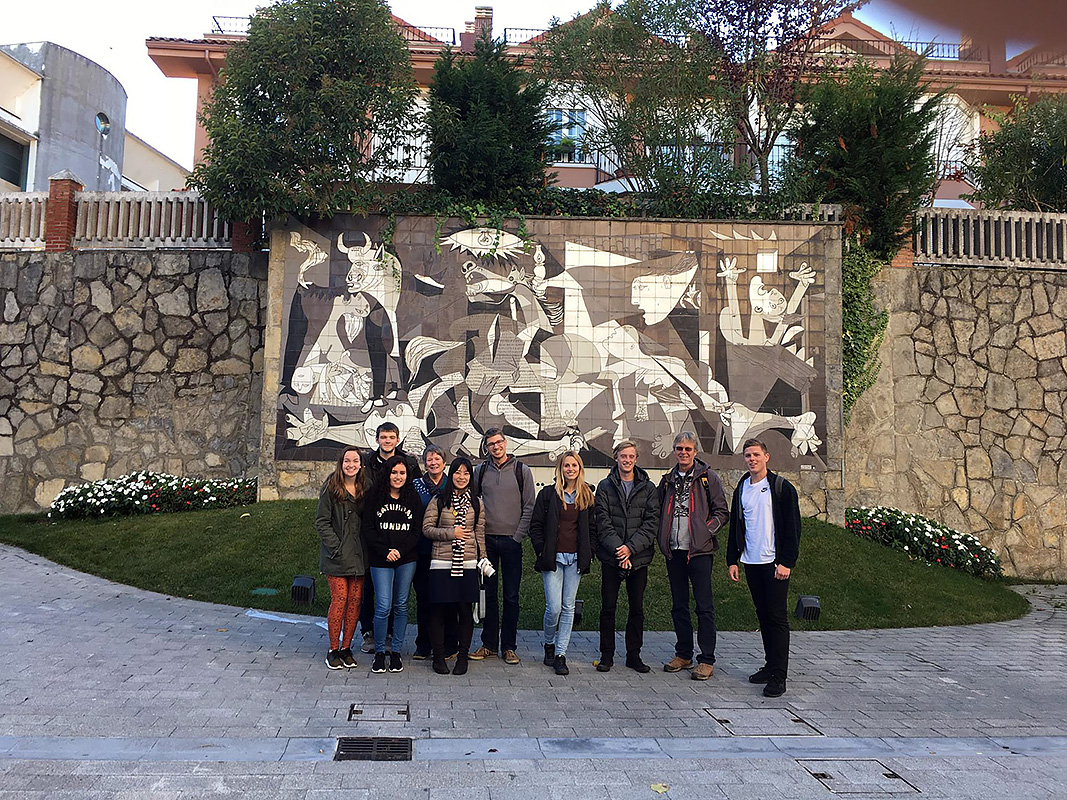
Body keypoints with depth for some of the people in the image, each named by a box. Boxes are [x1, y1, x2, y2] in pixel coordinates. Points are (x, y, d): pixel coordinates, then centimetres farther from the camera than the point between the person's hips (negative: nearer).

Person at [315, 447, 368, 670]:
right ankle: (333, 649, 8)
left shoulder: (364, 489, 9)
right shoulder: (330, 488, -4)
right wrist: (336, 547, -13)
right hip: (337, 555, -4)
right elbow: (321, 522, -6)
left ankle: (346, 648, 17)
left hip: (358, 555, 4)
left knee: (355, 600, 5)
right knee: (340, 599, -6)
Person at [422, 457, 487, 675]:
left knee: (465, 610, 4)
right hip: (441, 564, -2)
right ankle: (439, 655, 16)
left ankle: (463, 656, 17)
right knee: (439, 610, 1)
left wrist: (483, 560, 8)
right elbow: (427, 529, 0)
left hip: (467, 564, 2)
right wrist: (451, 533, -10)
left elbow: (480, 534, 12)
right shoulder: (438, 500, 3)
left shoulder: (476, 503, 10)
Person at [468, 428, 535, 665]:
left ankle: (509, 646, 13)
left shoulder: (521, 470, 0)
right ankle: (489, 644, 18)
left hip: (512, 541, -2)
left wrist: (518, 537, -7)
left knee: (511, 596, 3)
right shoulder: (480, 471, 7)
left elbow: (529, 507, 0)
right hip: (486, 540, 2)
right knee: (488, 594, 8)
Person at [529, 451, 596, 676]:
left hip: (576, 559, 2)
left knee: (568, 607, 4)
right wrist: (541, 551, -6)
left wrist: (588, 553, 3)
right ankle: (549, 644, 20)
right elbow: (535, 526, 3)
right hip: (553, 558, -2)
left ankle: (560, 654, 12)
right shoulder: (547, 494, 1)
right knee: (554, 607, -7)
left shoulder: (587, 496, 9)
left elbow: (592, 528, 13)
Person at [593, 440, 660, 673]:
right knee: (608, 607, 4)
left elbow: (652, 522, -3)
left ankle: (634, 655, 20)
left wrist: (631, 547, -14)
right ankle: (607, 655, 16)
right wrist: (618, 549, -15)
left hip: (639, 557, 1)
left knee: (637, 608, 8)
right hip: (611, 557, -1)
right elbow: (603, 522, -4)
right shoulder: (605, 486, 3)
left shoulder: (648, 488, 5)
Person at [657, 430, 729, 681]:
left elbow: (722, 511, -1)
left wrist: (706, 531, -13)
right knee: (678, 605, 11)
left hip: (699, 550, -5)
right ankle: (683, 654, 22)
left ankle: (706, 660, 5)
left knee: (704, 606, -2)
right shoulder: (668, 480, 14)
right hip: (674, 551, 5)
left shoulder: (708, 478, 0)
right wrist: (664, 539, 8)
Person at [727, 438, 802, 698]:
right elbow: (735, 527, 16)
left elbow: (793, 527, -7)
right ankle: (770, 665, 22)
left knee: (777, 617, -5)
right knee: (763, 615, 11)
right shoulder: (741, 489, 11)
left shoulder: (782, 488, -4)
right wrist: (732, 560, 11)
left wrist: (787, 562, -13)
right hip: (751, 562, 5)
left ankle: (778, 676, -3)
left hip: (775, 562, -5)